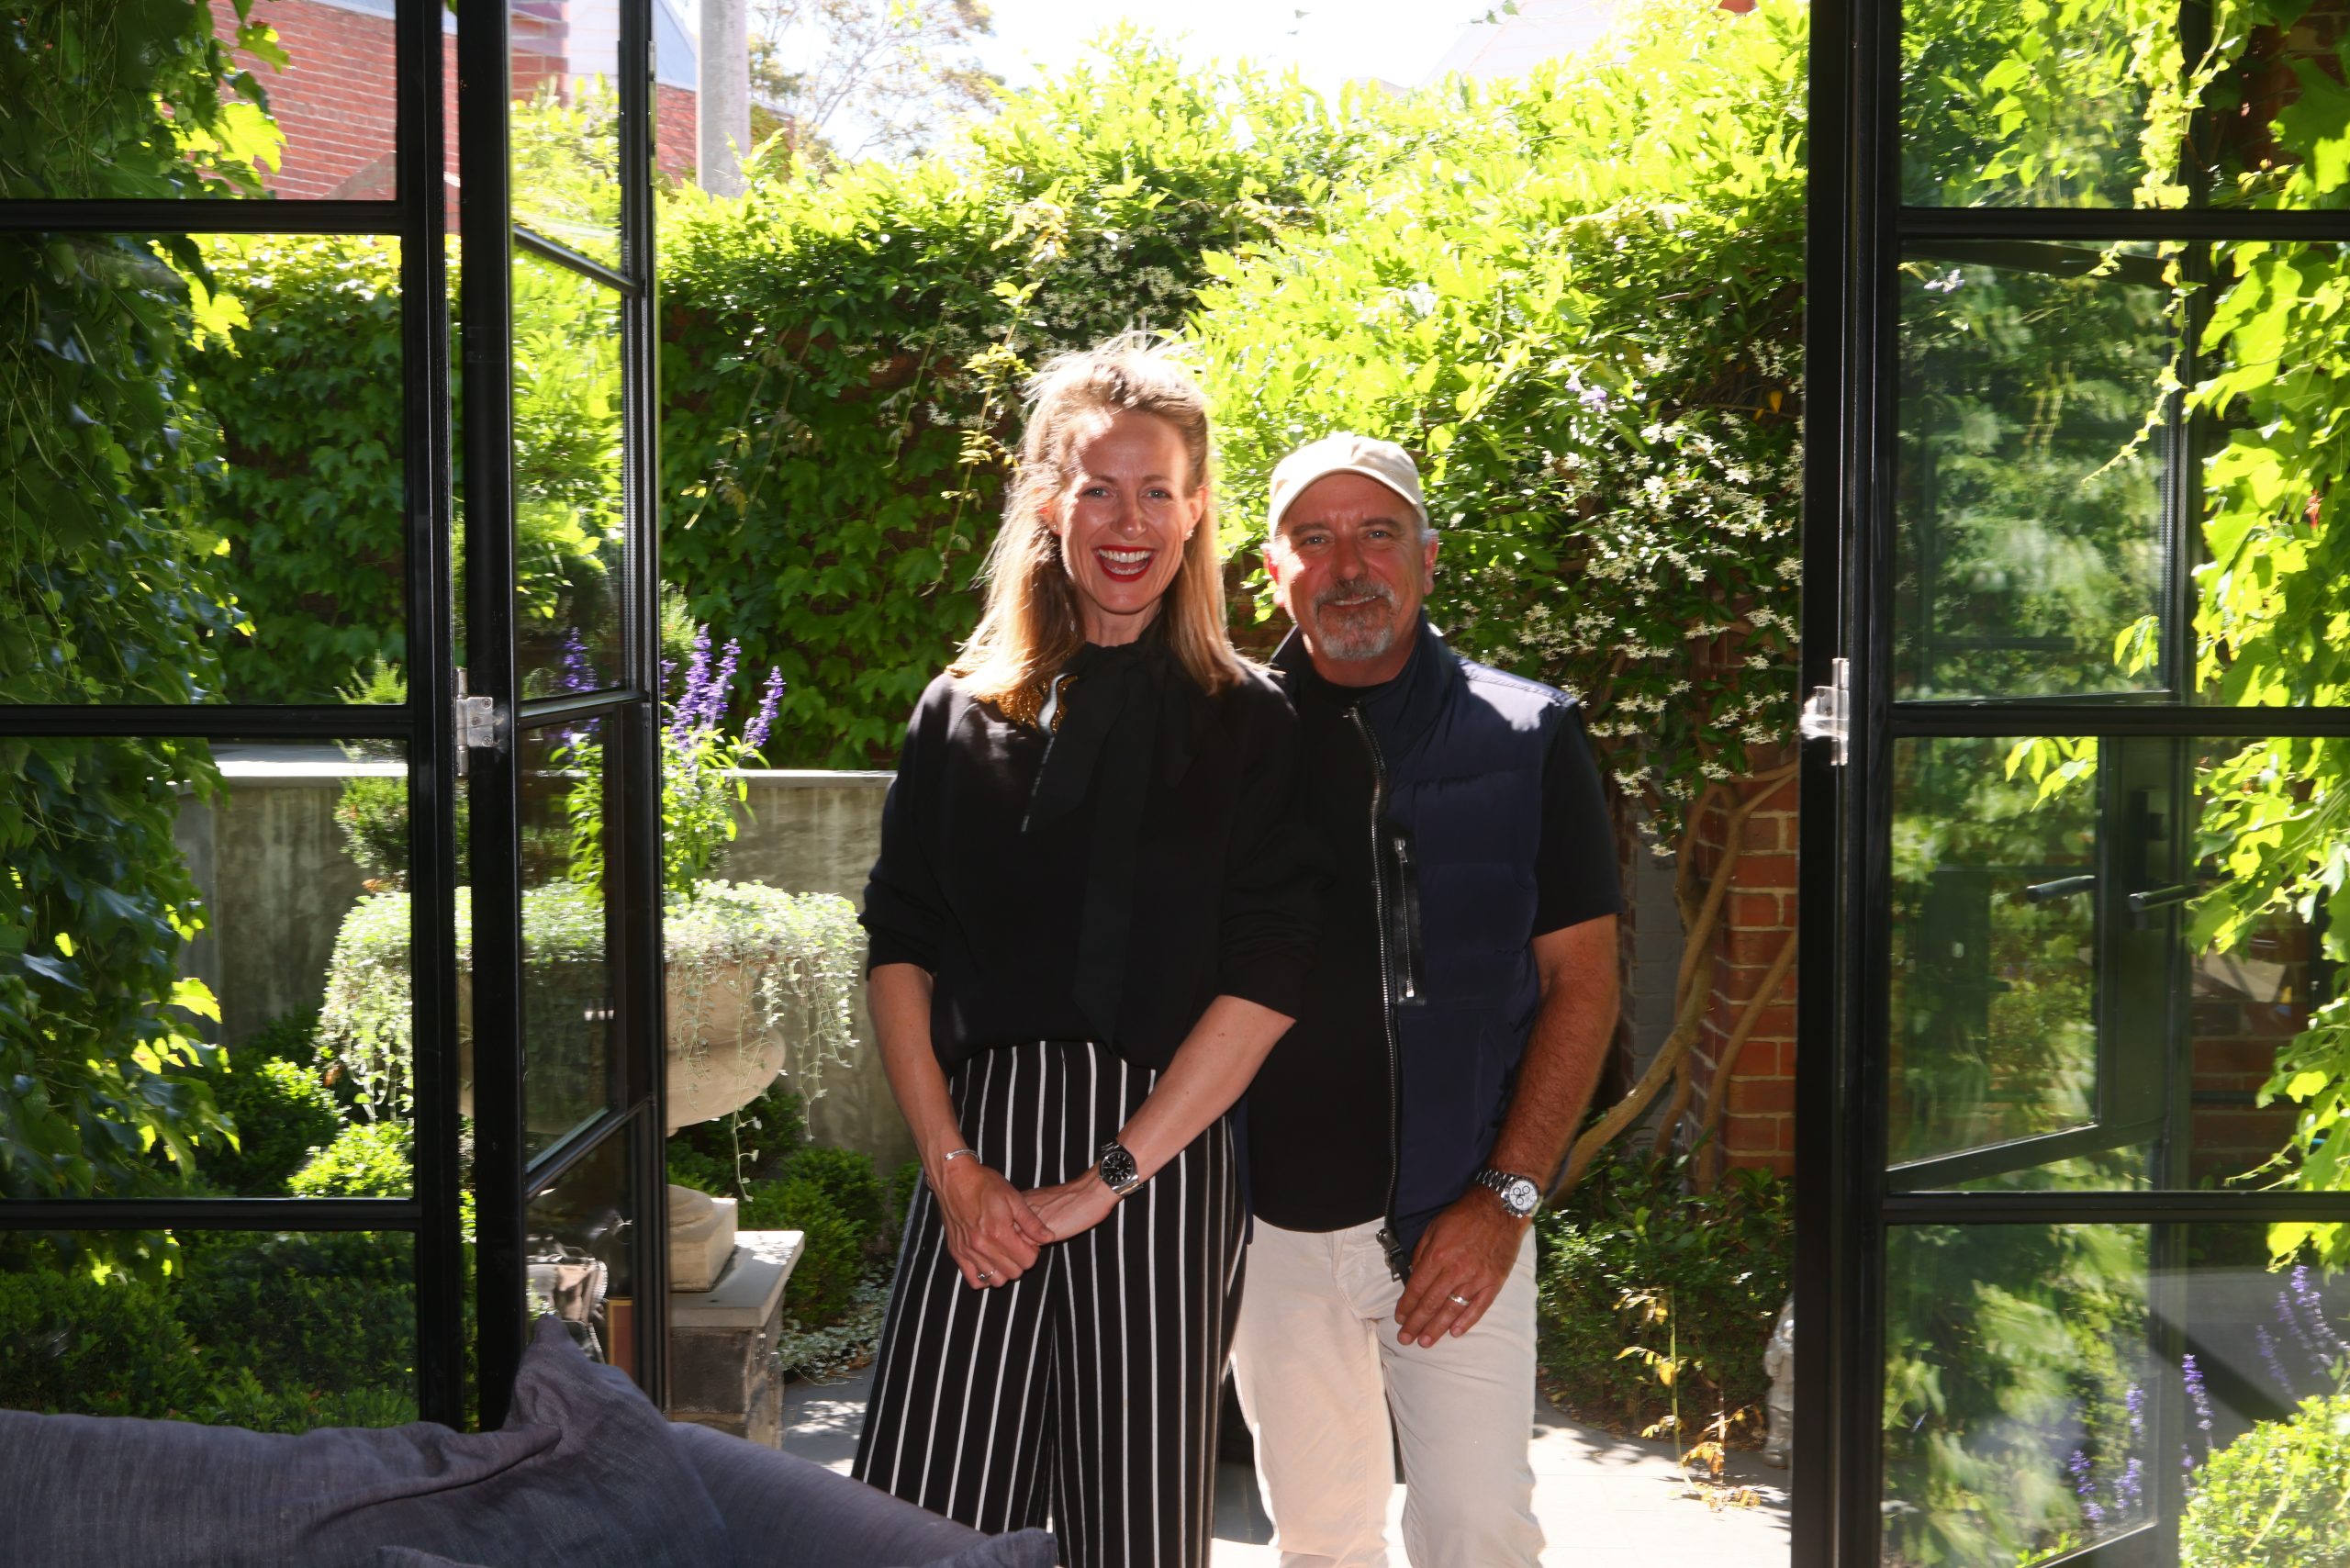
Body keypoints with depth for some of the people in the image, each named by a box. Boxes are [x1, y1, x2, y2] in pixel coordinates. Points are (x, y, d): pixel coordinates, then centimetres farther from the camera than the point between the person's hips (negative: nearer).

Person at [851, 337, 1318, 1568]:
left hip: (1165, 1156, -1)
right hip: (983, 1152, 2)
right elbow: (899, 948, 6)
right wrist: (952, 1165, -5)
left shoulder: (1251, 727, 3)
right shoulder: (965, 713, 10)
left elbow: (1265, 981, -6)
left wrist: (1106, 1179, -11)